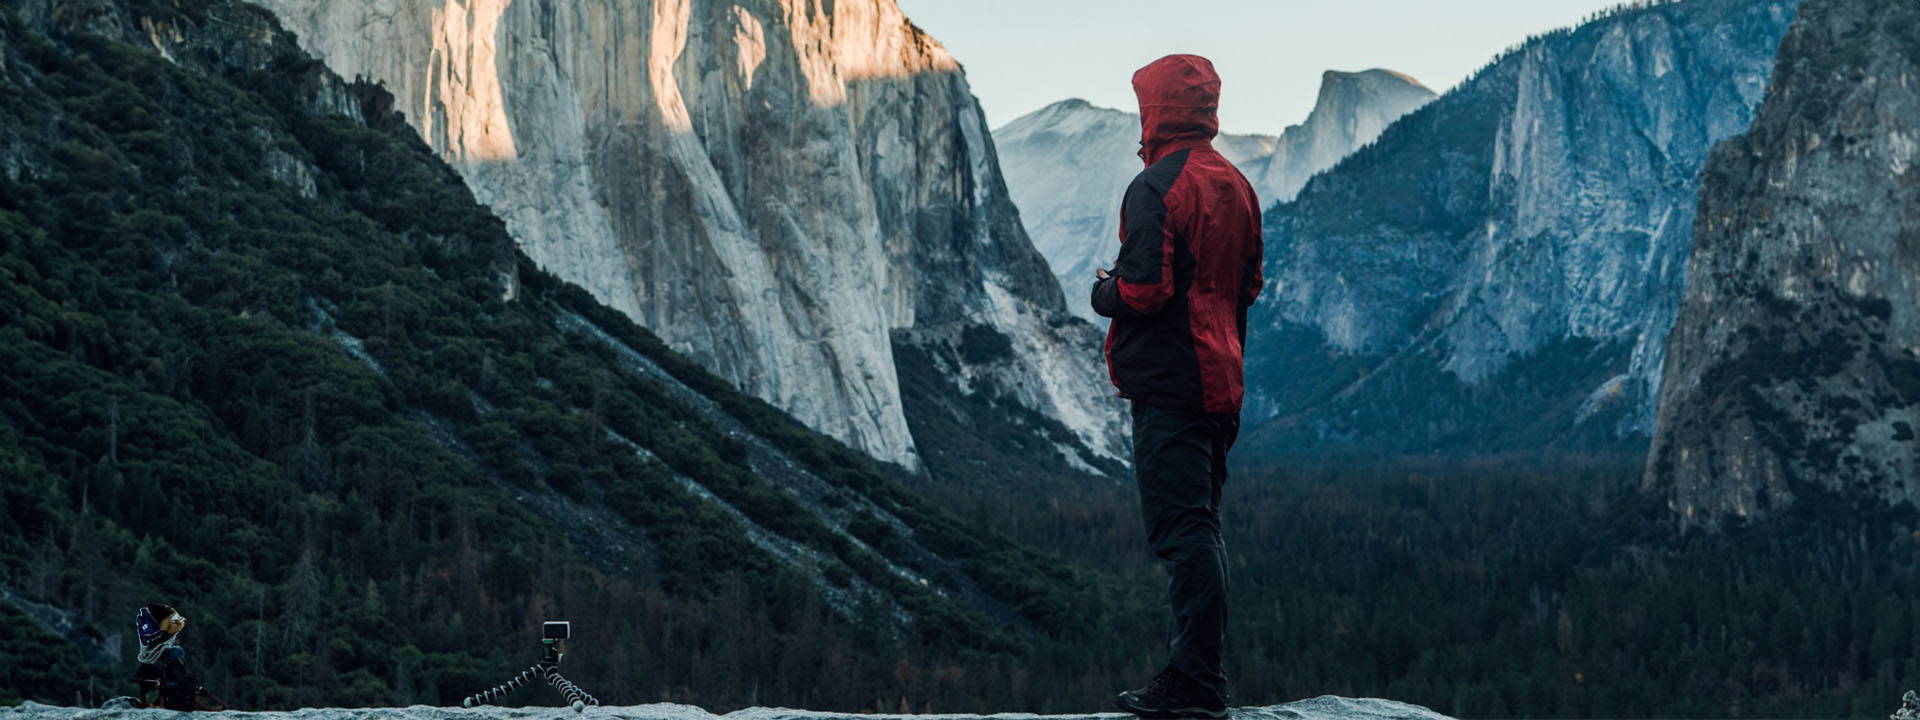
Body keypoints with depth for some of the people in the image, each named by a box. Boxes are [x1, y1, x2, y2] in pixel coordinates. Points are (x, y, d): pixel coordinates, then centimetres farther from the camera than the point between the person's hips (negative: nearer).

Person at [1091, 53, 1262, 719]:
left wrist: (1103, 293, 0)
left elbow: (1142, 290, -20)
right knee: (1200, 526, 14)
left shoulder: (1156, 188, -14)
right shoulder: (1234, 185, 13)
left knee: (1182, 529, -9)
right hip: (1221, 382, 9)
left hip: (1167, 383, -9)